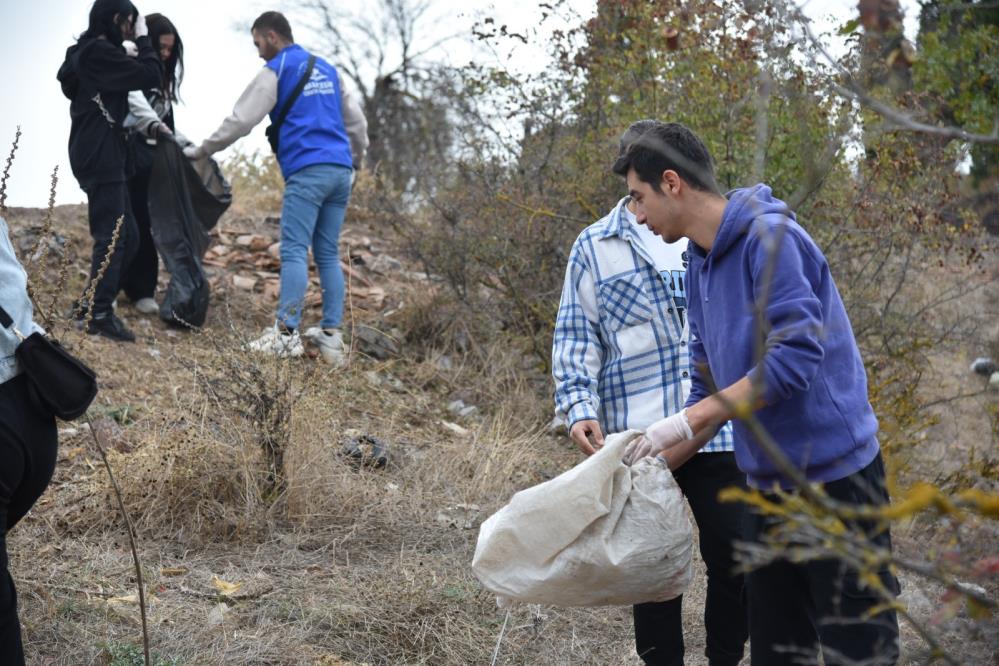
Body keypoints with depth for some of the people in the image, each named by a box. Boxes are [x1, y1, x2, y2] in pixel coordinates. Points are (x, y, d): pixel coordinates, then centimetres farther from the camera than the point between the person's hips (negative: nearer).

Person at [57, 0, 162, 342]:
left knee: (127, 235, 13)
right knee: (111, 237, -8)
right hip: (100, 159, -10)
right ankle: (99, 314, -5)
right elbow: (151, 75, -18)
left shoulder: (89, 53, 18)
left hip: (103, 158, 10)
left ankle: (91, 303, 18)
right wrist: (142, 39, -3)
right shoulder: (99, 53, -15)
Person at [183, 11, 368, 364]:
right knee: (328, 255, 7)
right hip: (340, 170, 7)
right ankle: (331, 335, 2)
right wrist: (356, 161, 33)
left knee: (294, 252, -9)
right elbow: (357, 120, 23)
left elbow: (241, 119, -1)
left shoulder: (276, 70, 1)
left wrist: (201, 150, 9)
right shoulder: (327, 69, 21)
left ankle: (286, 334, -15)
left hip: (307, 171, -7)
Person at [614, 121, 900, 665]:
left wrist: (687, 421, -22)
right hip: (769, 479, 9)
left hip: (835, 475, -9)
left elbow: (795, 357, -25)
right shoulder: (700, 261, 11)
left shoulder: (768, 238, -16)